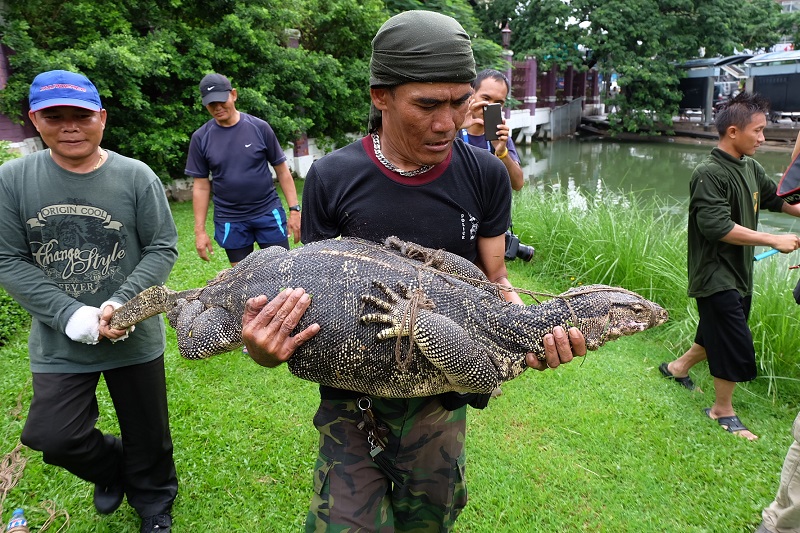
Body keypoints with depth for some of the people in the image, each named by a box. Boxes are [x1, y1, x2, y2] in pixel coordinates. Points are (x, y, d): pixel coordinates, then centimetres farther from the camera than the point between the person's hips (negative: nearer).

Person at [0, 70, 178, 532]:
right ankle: (111, 469, 36)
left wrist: (121, 304, -20)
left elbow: (163, 249, -7)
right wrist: (71, 315, -18)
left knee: (147, 434, 13)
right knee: (54, 437, 1)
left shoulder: (136, 177, -10)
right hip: (58, 344, 1)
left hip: (134, 338, -1)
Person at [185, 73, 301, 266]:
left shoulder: (259, 128, -4)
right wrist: (200, 230, 0)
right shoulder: (200, 138, 0)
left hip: (269, 214, -1)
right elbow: (201, 186, 4)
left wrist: (294, 209, -5)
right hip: (229, 221, 1)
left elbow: (282, 170, 2)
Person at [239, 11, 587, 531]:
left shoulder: (485, 175, -7)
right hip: (352, 398, -1)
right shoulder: (332, 178, -11)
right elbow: (315, 289, -6)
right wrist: (270, 349, -28)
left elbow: (494, 281, 1)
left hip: (442, 396, 2)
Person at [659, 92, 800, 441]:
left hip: (740, 274, 9)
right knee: (737, 349, -2)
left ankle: (678, 367, 43)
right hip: (715, 277, -9)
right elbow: (718, 227, -27)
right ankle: (722, 411, 18)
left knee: (718, 336, 21)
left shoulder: (750, 167, 7)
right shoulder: (709, 173, -20)